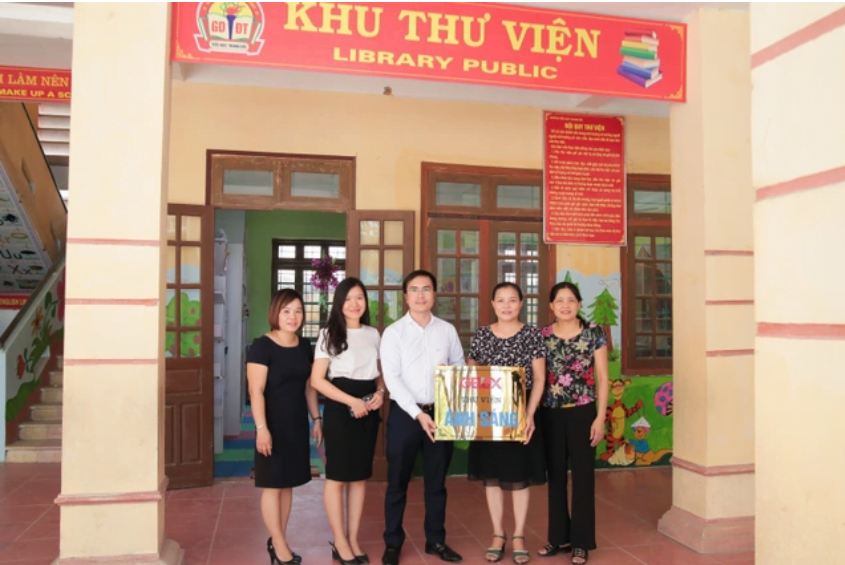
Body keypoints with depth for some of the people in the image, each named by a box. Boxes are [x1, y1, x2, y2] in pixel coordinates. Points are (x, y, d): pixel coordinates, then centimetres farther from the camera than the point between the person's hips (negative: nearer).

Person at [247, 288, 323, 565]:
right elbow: (256, 391, -16)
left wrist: (316, 419, 13)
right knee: (273, 484, 2)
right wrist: (262, 428, -22)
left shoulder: (304, 346, 8)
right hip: (274, 424, -6)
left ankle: (276, 541, 25)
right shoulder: (262, 345, -12)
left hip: (297, 423, 7)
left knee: (288, 483, 12)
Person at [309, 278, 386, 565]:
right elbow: (317, 380, -10)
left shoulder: (373, 334, 9)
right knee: (337, 476, 1)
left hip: (369, 409, 5)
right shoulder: (329, 334, -5)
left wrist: (380, 393, -5)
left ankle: (354, 539, 21)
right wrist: (352, 401, -17)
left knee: (360, 476, 10)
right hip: (340, 409, -5)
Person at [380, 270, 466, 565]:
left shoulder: (447, 330, 4)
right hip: (404, 413, -2)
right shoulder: (393, 332, -4)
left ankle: (436, 540, 28)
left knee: (436, 482, 14)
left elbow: (460, 369, 9)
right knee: (398, 482, 8)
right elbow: (392, 379, -11)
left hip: (440, 412, 3)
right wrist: (418, 413, -19)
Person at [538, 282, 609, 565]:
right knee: (555, 475, 11)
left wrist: (600, 417, -7)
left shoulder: (594, 333, -3)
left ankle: (581, 542, 17)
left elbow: (602, 378, -2)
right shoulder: (542, 335, 2)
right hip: (550, 414, 2)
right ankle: (559, 536, 25)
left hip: (582, 412, -2)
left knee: (583, 476, 4)